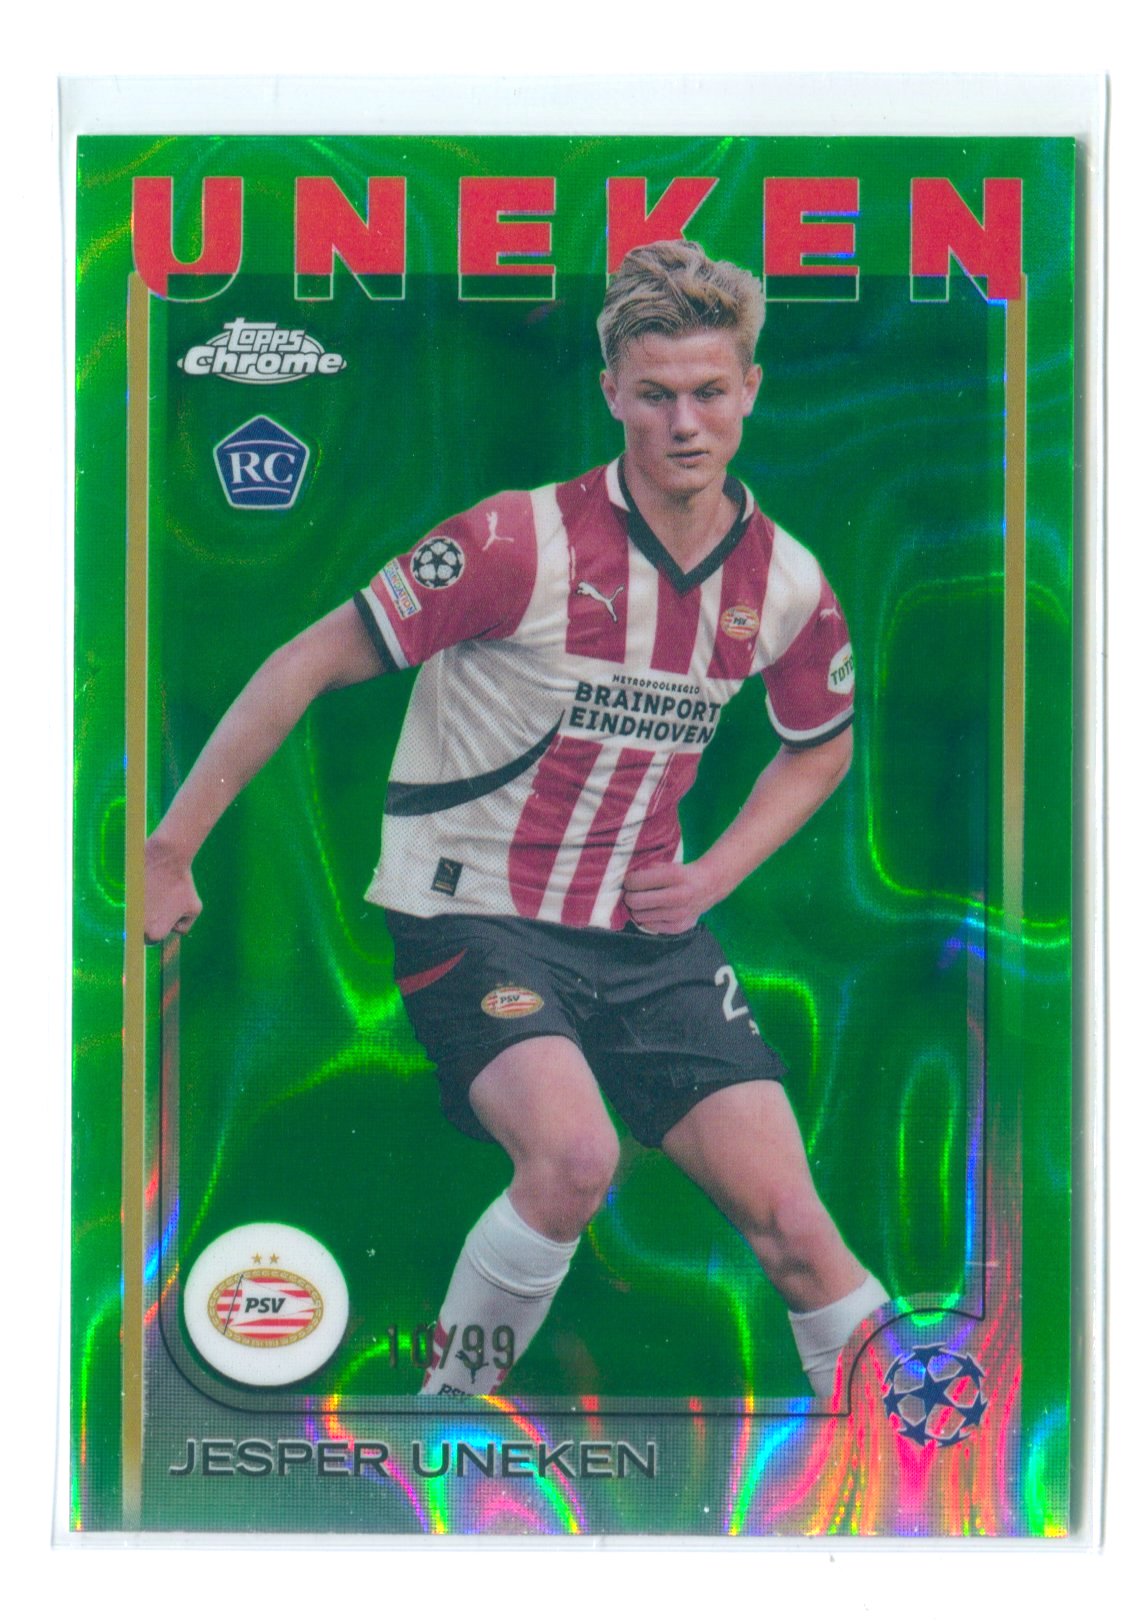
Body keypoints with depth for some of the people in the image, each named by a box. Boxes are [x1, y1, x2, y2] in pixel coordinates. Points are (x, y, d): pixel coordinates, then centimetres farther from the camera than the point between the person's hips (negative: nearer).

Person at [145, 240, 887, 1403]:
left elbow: (822, 745, 19)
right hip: (472, 918, -4)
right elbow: (314, 662, -12)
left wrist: (714, 872, 4)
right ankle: (444, 1403, -3)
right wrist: (170, 849, -13)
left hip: (646, 933, 4)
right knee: (573, 1154, -29)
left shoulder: (787, 583, 0)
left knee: (790, 1220, -3)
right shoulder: (522, 542, -16)